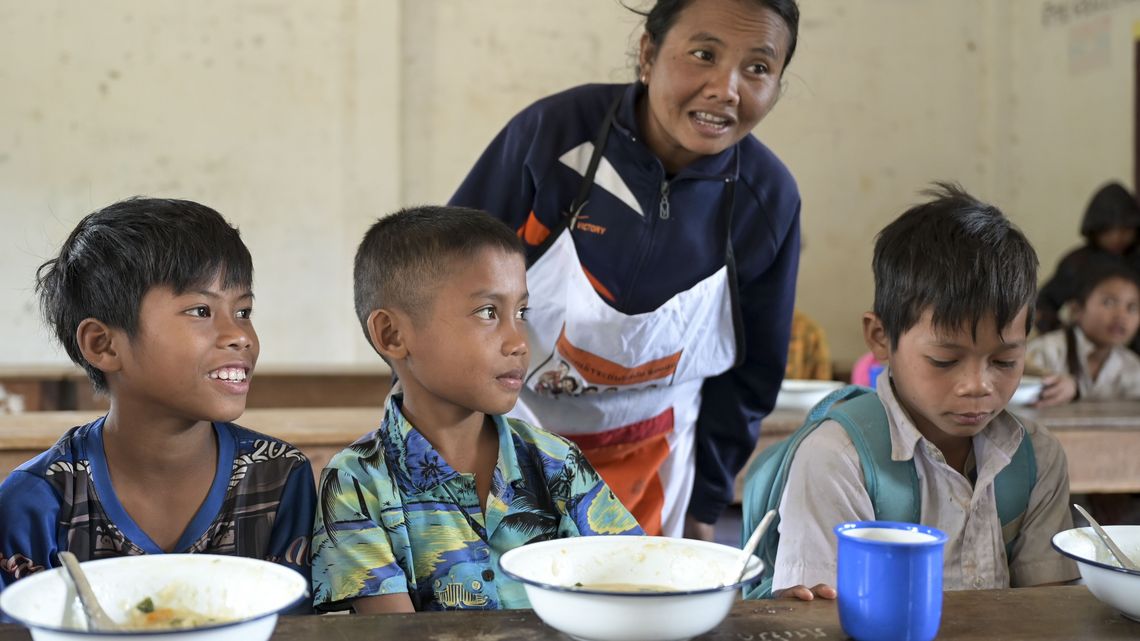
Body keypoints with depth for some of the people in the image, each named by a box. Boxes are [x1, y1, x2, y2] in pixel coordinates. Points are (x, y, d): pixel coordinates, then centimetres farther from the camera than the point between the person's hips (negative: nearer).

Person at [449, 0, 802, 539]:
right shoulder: (552, 133, -21)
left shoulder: (769, 200, -12)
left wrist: (704, 505, 5)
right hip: (510, 437, -2)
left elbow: (749, 374, 1)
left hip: (651, 461, 2)